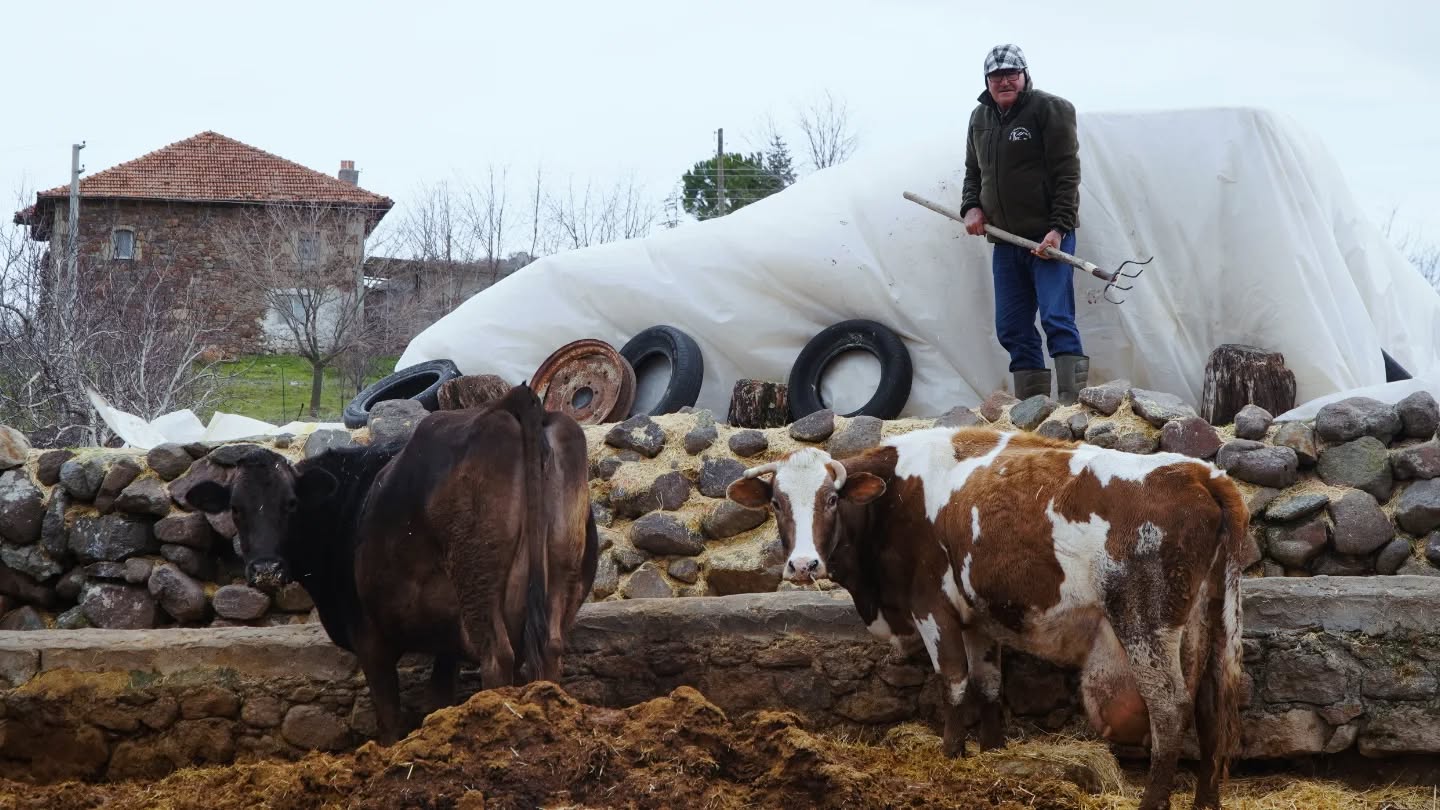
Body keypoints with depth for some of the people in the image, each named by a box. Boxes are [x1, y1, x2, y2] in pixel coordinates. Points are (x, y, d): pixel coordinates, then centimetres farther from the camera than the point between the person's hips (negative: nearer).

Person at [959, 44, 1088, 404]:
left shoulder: (1049, 110, -6)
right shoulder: (979, 118, 14)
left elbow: (1067, 174, -11)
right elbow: (973, 172, 26)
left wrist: (1058, 228, -18)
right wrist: (971, 207, 5)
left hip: (1048, 236, -7)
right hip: (1005, 240, 7)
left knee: (1057, 319, -14)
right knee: (1012, 329, 5)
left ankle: (1073, 401, -17)